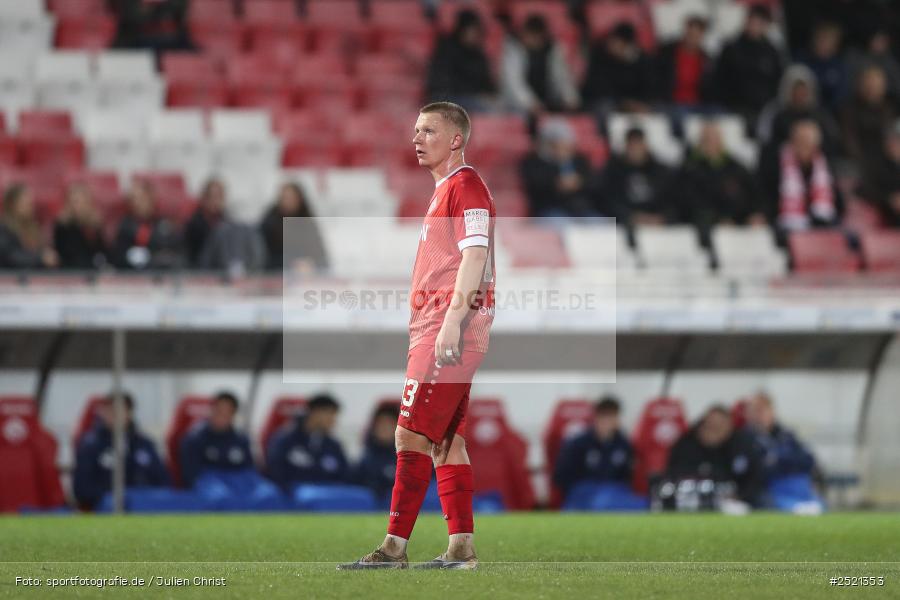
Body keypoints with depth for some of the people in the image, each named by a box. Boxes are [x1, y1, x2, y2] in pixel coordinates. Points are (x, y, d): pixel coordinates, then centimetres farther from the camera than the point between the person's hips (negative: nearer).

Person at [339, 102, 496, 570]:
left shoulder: (465, 186, -9)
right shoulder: (444, 191, 22)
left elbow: (474, 255, -19)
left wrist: (452, 321, -26)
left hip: (448, 329, -11)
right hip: (434, 330, 11)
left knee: (412, 435, -12)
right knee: (445, 441, 9)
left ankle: (395, 546, -13)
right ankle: (462, 547, 9)